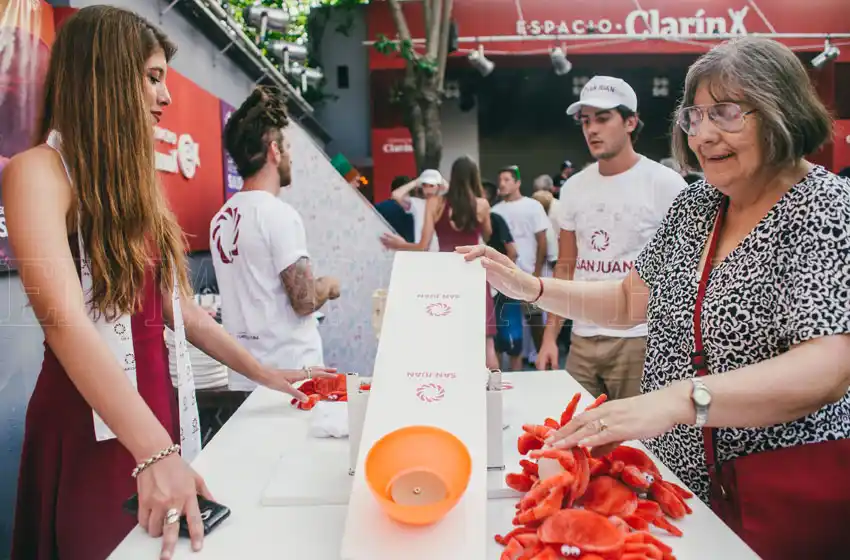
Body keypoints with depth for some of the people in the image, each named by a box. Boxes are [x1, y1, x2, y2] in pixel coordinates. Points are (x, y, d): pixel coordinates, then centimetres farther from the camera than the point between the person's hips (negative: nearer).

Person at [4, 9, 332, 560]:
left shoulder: (129, 181, 13)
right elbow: (65, 320, -26)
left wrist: (263, 373, 10)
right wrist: (155, 453, -34)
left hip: (156, 405, 7)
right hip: (91, 422, -7)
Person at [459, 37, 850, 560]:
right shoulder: (696, 204, 4)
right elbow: (629, 300, 11)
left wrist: (680, 398, -43)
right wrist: (530, 287, -3)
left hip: (790, 492, -6)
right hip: (681, 476, 6)